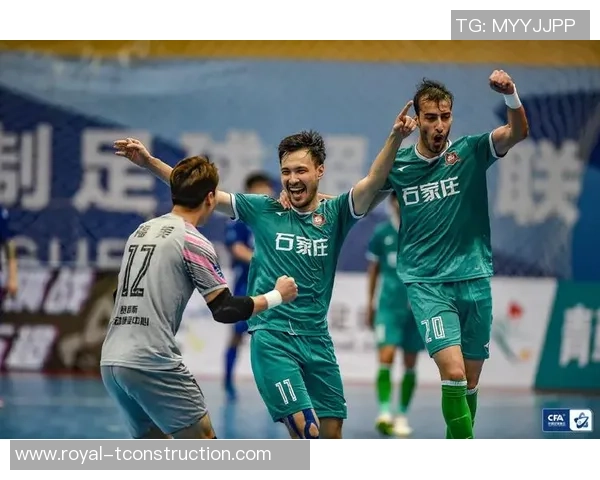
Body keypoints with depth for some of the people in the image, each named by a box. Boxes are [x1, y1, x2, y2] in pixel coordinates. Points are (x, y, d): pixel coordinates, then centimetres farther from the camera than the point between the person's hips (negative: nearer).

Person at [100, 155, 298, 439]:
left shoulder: (140, 231, 16)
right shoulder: (193, 242, -7)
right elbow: (224, 310, -8)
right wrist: (277, 296, 4)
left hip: (110, 362, 8)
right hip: (153, 363, -8)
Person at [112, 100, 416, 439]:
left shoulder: (335, 214, 4)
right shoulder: (263, 210, 2)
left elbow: (374, 182, -13)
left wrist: (395, 139, -30)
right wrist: (150, 162, -6)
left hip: (316, 337, 3)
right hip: (272, 337, -3)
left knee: (331, 433, 6)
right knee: (306, 430, -15)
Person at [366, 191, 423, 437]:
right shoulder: (382, 233, 3)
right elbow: (373, 269, 13)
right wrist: (370, 305, 13)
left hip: (417, 307, 1)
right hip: (388, 306, -1)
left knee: (410, 364, 6)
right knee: (386, 357, -16)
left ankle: (402, 415, 16)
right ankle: (384, 411, -21)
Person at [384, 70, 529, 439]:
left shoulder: (470, 152, 1)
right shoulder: (399, 165, 4)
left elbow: (518, 133, -16)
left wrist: (511, 95, -33)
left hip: (474, 280, 2)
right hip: (427, 283, -2)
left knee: (470, 381, 9)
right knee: (453, 372, -20)